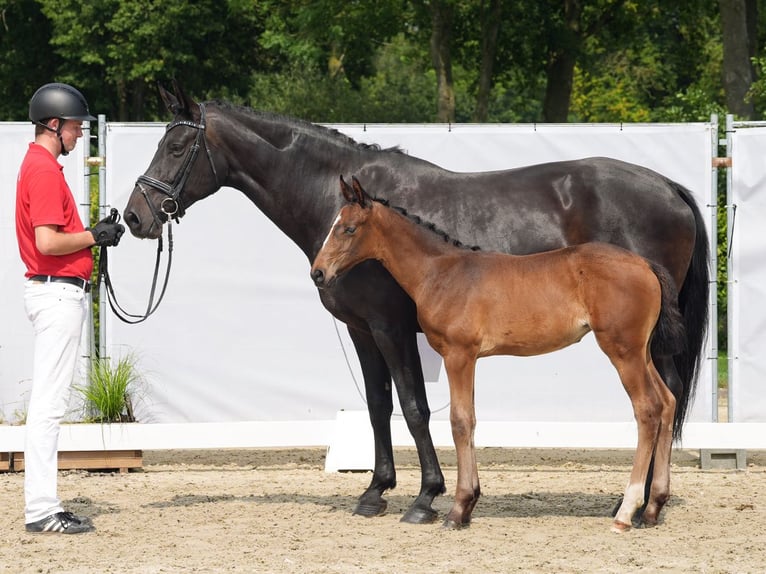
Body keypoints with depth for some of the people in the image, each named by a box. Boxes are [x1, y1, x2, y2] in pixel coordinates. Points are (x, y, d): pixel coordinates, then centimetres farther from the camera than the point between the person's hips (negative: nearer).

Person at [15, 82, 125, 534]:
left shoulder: (41, 166, 17)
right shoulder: (45, 170, -16)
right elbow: (47, 241, -23)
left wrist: (94, 232, 10)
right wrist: (94, 236, -11)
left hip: (61, 292, 11)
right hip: (59, 291, -11)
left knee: (51, 401, 11)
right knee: (50, 400, -10)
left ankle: (43, 504, 15)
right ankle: (42, 509, -9)